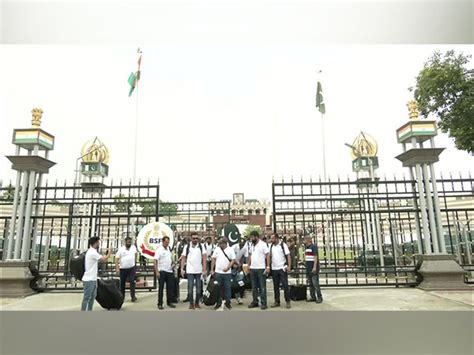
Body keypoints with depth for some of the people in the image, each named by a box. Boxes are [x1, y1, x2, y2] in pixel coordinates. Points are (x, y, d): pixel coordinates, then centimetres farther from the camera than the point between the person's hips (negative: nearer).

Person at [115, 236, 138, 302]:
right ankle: (122, 295, 27)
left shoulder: (133, 247, 1)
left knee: (132, 281, -12)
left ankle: (133, 296, -10)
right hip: (122, 268, 0)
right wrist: (117, 268, -19)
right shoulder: (121, 249, -7)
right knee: (122, 283, 12)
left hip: (131, 268, 0)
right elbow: (117, 259, -11)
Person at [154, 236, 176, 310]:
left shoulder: (169, 249, 9)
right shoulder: (159, 250, -11)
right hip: (162, 271, -6)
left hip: (169, 271, 6)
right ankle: (160, 304, 10)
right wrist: (157, 272, -22)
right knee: (161, 288, 1)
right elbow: (155, 261, -16)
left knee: (170, 287, 9)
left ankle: (169, 302, 20)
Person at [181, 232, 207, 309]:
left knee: (199, 288, 8)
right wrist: (182, 269, -5)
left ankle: (197, 303, 21)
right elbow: (183, 258, 2)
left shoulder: (201, 246, 1)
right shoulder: (187, 247, 1)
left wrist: (204, 269, -9)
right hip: (190, 271, -1)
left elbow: (204, 258, -3)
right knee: (190, 288, 2)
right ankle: (191, 304, 13)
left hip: (199, 271, 1)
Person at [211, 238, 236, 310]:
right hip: (218, 272, 2)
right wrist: (212, 269, 2)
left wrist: (228, 268, -16)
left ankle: (227, 302, 16)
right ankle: (218, 302, 18)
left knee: (227, 288, 4)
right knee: (218, 288, 6)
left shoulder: (230, 250, -3)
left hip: (227, 272, -2)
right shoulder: (217, 249, 4)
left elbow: (233, 260, -5)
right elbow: (213, 259, 7)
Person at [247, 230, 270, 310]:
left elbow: (268, 255, -12)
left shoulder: (263, 244, -10)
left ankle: (263, 303, 8)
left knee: (262, 287, 1)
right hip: (252, 268, 7)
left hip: (261, 268, -6)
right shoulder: (251, 245, 11)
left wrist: (268, 266, -17)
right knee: (254, 287, 14)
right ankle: (255, 301, 24)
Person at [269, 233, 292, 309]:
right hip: (274, 269, 5)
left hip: (282, 268, -5)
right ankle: (277, 301, 20)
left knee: (285, 285, -1)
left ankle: (288, 301, 9)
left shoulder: (283, 245, -7)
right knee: (275, 286, 10)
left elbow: (288, 255, -8)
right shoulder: (271, 246, 8)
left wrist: (289, 266, -15)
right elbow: (269, 256, 12)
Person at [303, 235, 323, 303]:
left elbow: (315, 257, -16)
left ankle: (319, 297, 3)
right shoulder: (306, 247, 14)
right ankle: (313, 297, 19)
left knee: (315, 284, -6)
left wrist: (314, 267, -20)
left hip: (313, 268, -9)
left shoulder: (313, 246, -11)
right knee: (311, 284, 12)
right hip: (308, 269, 9)